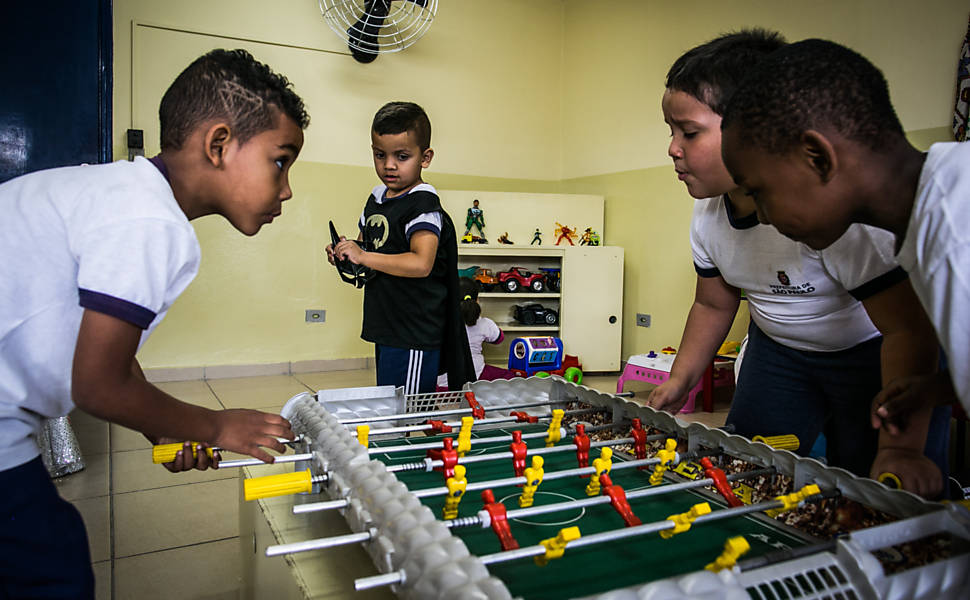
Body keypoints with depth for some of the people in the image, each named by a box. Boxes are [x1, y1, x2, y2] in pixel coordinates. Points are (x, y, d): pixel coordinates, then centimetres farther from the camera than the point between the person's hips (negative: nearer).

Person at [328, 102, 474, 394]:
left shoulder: (423, 204, -15)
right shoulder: (376, 198, 12)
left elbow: (421, 264, -29)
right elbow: (366, 244, 25)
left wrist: (363, 256, -23)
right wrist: (344, 252, 2)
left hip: (414, 335, -9)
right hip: (385, 327, 9)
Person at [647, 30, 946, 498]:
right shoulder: (707, 216, -10)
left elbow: (909, 330, -31)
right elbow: (713, 305, 6)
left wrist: (899, 447, -35)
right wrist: (679, 381, -3)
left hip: (873, 353, -6)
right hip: (778, 349, 6)